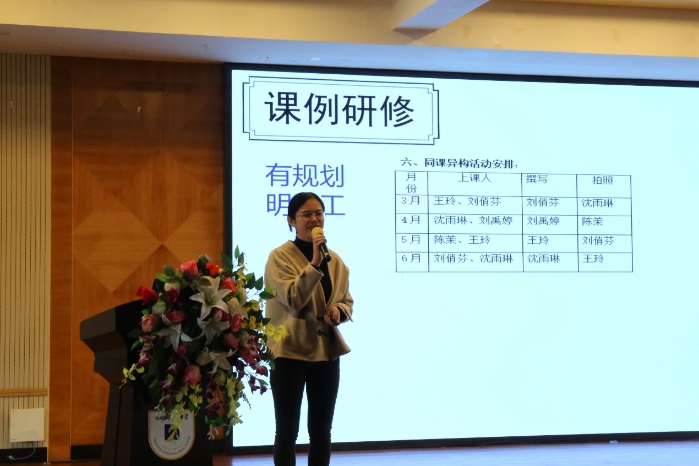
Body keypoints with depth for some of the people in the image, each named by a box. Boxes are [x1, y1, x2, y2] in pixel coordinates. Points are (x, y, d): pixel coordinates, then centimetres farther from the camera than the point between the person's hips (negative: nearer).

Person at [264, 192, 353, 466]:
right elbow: (293, 299, -21)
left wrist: (339, 311, -7)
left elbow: (347, 301, 16)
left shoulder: (335, 260, 9)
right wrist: (314, 262, -27)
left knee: (321, 430, 10)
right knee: (287, 430, -2)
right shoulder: (280, 257, -9)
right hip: (290, 351, -5)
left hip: (326, 351, 6)